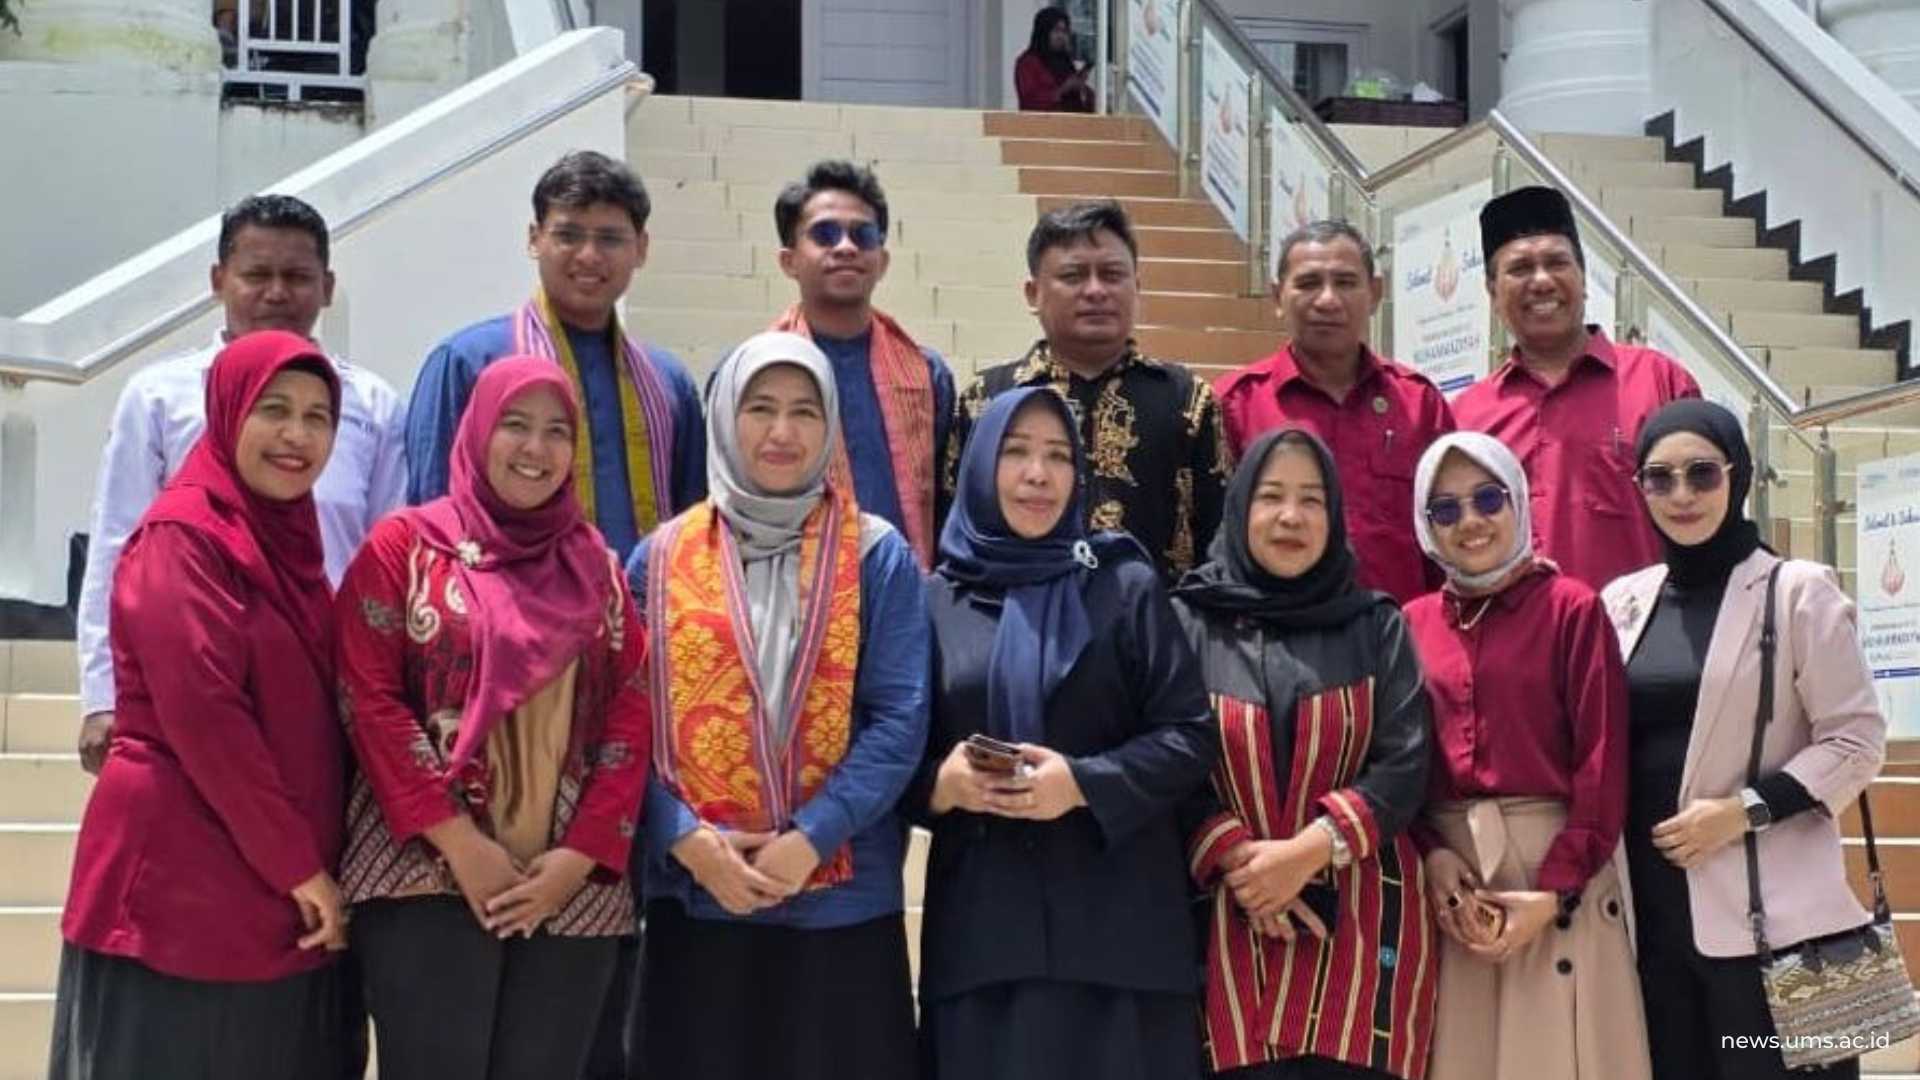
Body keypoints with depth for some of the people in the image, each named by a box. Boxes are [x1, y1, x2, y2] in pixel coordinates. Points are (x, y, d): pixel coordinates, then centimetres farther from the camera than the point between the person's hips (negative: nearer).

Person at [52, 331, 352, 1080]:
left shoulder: (289, 538, 14)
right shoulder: (184, 536, -11)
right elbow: (203, 715, -18)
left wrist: (314, 865, 7)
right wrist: (299, 864, -15)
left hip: (280, 890, 8)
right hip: (183, 881, -8)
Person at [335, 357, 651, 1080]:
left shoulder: (596, 567, 13)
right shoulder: (404, 546, 5)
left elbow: (632, 715, 7)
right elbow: (368, 700, -4)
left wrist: (582, 854, -6)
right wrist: (459, 843, -11)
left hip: (571, 886, 3)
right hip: (429, 870, -3)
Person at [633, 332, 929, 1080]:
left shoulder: (878, 558, 2)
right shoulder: (662, 560, 6)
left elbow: (900, 721, -4)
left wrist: (810, 839, -14)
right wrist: (687, 839, -12)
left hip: (841, 899, -1)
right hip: (696, 896, 1)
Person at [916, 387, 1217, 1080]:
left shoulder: (1127, 587, 3)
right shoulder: (936, 599, 8)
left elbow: (1192, 737, -2)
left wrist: (1083, 783, -15)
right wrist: (940, 783, -13)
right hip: (980, 918, 1)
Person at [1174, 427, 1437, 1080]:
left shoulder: (1376, 628, 9)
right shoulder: (1188, 623, 4)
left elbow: (1405, 768, 1)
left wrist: (1307, 851, -11)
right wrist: (1239, 859, -14)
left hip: (1361, 919, 1)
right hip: (1233, 918, -1)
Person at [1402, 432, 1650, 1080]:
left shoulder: (1571, 608, -2)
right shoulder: (1413, 623, 9)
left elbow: (1602, 766, -6)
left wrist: (1555, 892, -12)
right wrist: (1430, 854, -10)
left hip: (1555, 869, -3)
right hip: (1448, 877, 3)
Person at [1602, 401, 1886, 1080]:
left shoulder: (1798, 592, -3)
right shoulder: (1622, 602, 11)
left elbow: (1856, 741, -6)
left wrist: (1747, 810, -16)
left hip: (1768, 912, -4)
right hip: (1651, 905, 5)